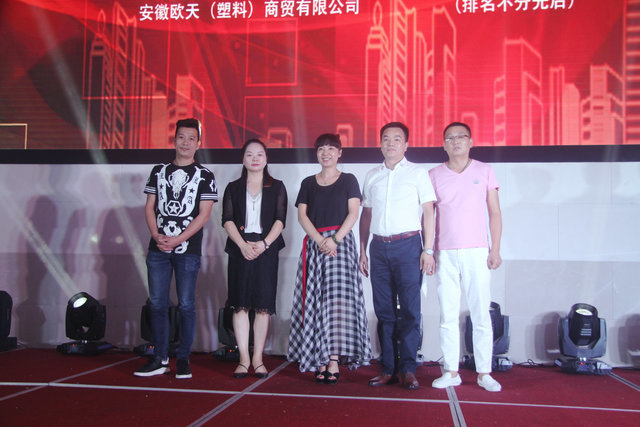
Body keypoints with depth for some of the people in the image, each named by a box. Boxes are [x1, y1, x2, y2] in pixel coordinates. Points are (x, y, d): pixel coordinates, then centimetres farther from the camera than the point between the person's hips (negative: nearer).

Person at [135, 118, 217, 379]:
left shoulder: (204, 176, 3)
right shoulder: (159, 171, 14)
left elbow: (204, 214, -5)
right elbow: (149, 207, 10)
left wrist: (177, 240, -13)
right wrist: (156, 235, -7)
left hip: (188, 250, -3)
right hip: (158, 248, 3)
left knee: (186, 305, 0)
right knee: (157, 303, 5)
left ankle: (183, 360, 9)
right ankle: (160, 359, 14)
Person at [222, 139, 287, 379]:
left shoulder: (276, 187, 11)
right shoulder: (233, 188, 13)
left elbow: (280, 219, 2)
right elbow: (227, 220, 3)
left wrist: (265, 243, -13)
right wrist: (242, 244, -12)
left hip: (267, 249, -1)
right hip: (240, 249, 1)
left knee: (263, 305, -2)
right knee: (240, 304, -2)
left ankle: (258, 358, 5)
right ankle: (244, 359, 3)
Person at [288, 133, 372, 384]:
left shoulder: (348, 180, 9)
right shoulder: (308, 183, 16)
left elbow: (353, 213, -1)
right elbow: (302, 215, 7)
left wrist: (335, 239, -15)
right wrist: (319, 239, -10)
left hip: (341, 242, -3)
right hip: (314, 244, 3)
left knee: (337, 298, -11)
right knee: (316, 301, -1)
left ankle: (334, 360, -12)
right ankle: (320, 361, 3)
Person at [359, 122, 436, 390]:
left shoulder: (418, 173, 5)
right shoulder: (372, 176, 15)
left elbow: (428, 212, 2)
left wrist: (428, 250, -6)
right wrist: (362, 250, 12)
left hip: (407, 245, -3)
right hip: (379, 246, 4)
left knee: (409, 309, -4)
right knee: (384, 310, 5)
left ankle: (408, 369, 4)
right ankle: (388, 368, 12)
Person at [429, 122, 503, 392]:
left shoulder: (484, 171, 7)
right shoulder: (434, 175, 8)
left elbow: (495, 213, 7)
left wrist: (495, 249, -1)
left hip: (477, 252, -1)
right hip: (445, 254, 1)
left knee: (481, 314, 0)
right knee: (448, 315, 3)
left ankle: (484, 373, 9)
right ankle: (451, 372, 11)